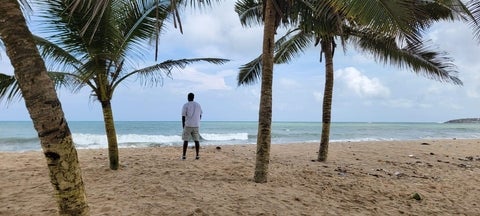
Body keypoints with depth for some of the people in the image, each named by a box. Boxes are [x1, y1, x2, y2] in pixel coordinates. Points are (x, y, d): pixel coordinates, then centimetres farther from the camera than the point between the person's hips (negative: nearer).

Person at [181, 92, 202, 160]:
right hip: (196, 125, 3)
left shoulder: (185, 105, -4)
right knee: (196, 140, 5)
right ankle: (197, 155, 3)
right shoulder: (198, 105, 9)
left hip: (188, 125, -3)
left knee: (185, 140, 3)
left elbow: (183, 116, -5)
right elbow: (200, 116, 12)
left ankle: (184, 155, 1)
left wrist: (183, 126, 4)